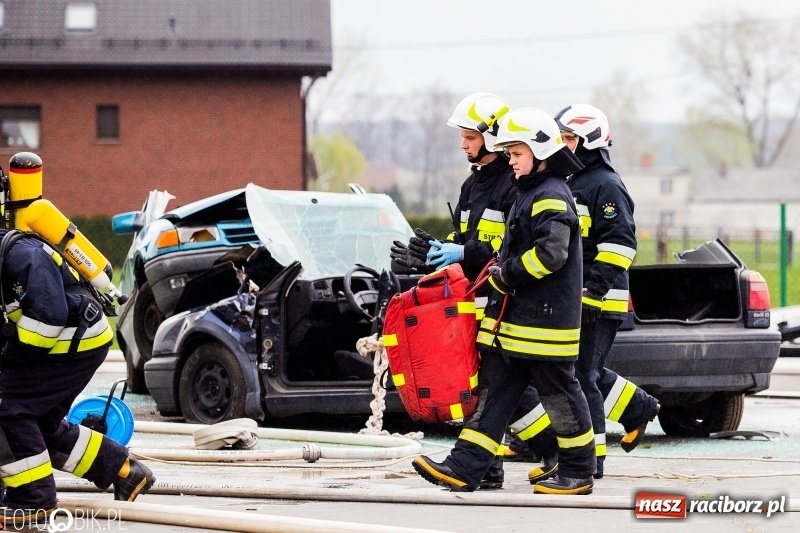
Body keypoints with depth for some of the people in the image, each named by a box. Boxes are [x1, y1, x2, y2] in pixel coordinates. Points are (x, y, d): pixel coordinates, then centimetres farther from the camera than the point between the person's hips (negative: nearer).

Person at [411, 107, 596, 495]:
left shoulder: (552, 197, -14)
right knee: (494, 390, 4)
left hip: (547, 319, -10)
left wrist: (507, 273, -16)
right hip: (514, 319, 10)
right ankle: (464, 468, 1)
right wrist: (502, 277, 16)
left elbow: (551, 253, -26)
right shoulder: (531, 194, 19)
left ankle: (578, 474, 12)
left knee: (559, 396, 0)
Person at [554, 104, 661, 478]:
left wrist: (594, 291, -23)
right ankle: (639, 408, 33)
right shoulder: (567, 184, 19)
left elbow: (619, 243, -18)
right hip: (570, 299, 10)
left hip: (597, 302, -10)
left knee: (580, 375, -8)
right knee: (587, 373, 15)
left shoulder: (605, 185, -11)